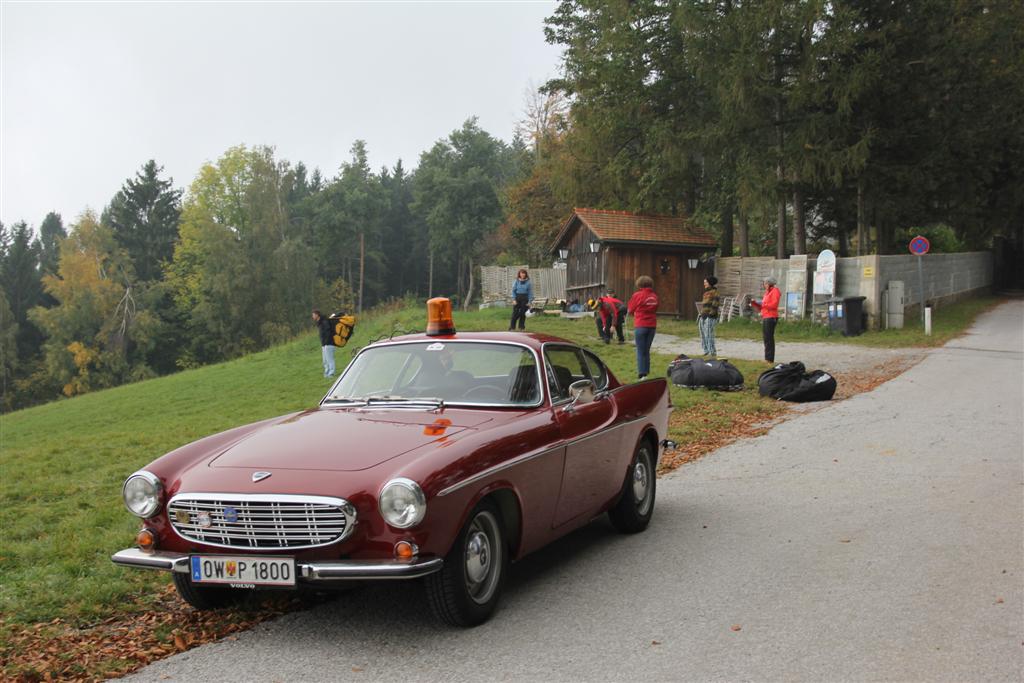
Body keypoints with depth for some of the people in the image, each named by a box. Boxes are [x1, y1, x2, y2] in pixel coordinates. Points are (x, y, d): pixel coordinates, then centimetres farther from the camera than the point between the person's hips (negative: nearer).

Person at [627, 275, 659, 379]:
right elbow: (655, 309, 7)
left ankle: (642, 374, -5)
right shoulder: (654, 296, 5)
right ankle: (646, 372, 17)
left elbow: (630, 310, -1)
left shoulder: (637, 295, -9)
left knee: (641, 351, 0)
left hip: (640, 326, -4)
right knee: (647, 351, 14)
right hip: (652, 325, 4)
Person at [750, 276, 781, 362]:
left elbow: (774, 305, -17)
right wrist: (754, 303, 7)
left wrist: (762, 303, -13)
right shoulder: (767, 292, 22)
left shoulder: (775, 291, -4)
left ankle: (770, 359, -10)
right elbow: (762, 307, 21)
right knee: (765, 338, 9)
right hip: (765, 317, 9)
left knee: (769, 338, -10)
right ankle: (767, 358, 14)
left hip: (771, 317, -9)